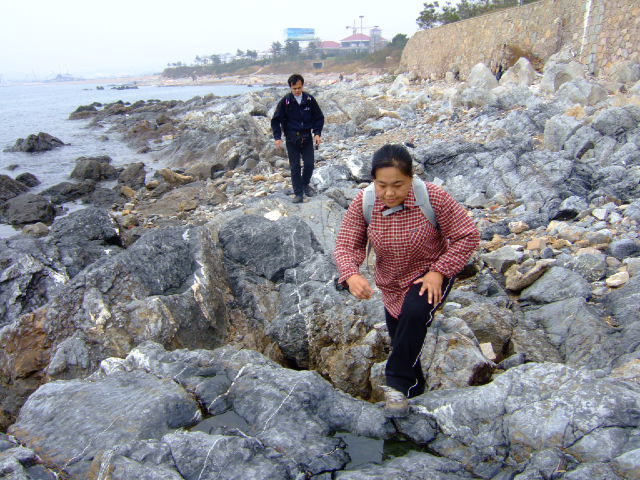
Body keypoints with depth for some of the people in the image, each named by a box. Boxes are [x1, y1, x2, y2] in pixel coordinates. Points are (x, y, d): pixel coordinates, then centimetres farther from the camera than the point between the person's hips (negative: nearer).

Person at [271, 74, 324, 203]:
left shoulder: (309, 100, 0)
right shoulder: (285, 101, -5)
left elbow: (319, 117, 9)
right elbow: (276, 120, 0)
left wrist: (317, 133, -4)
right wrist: (277, 137, -10)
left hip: (307, 138, 2)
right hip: (292, 139, -1)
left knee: (309, 164, 0)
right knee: (295, 167, 0)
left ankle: (305, 184, 28)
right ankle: (298, 193, 10)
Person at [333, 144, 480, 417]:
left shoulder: (433, 198, -26)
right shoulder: (362, 204, -20)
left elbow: (468, 236, -18)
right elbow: (345, 246, -18)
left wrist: (438, 272, -26)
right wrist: (352, 275, -39)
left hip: (431, 275, -3)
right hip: (392, 285, 4)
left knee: (415, 313, -34)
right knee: (404, 344, 17)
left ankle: (398, 384, -15)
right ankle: (415, 389, 47)